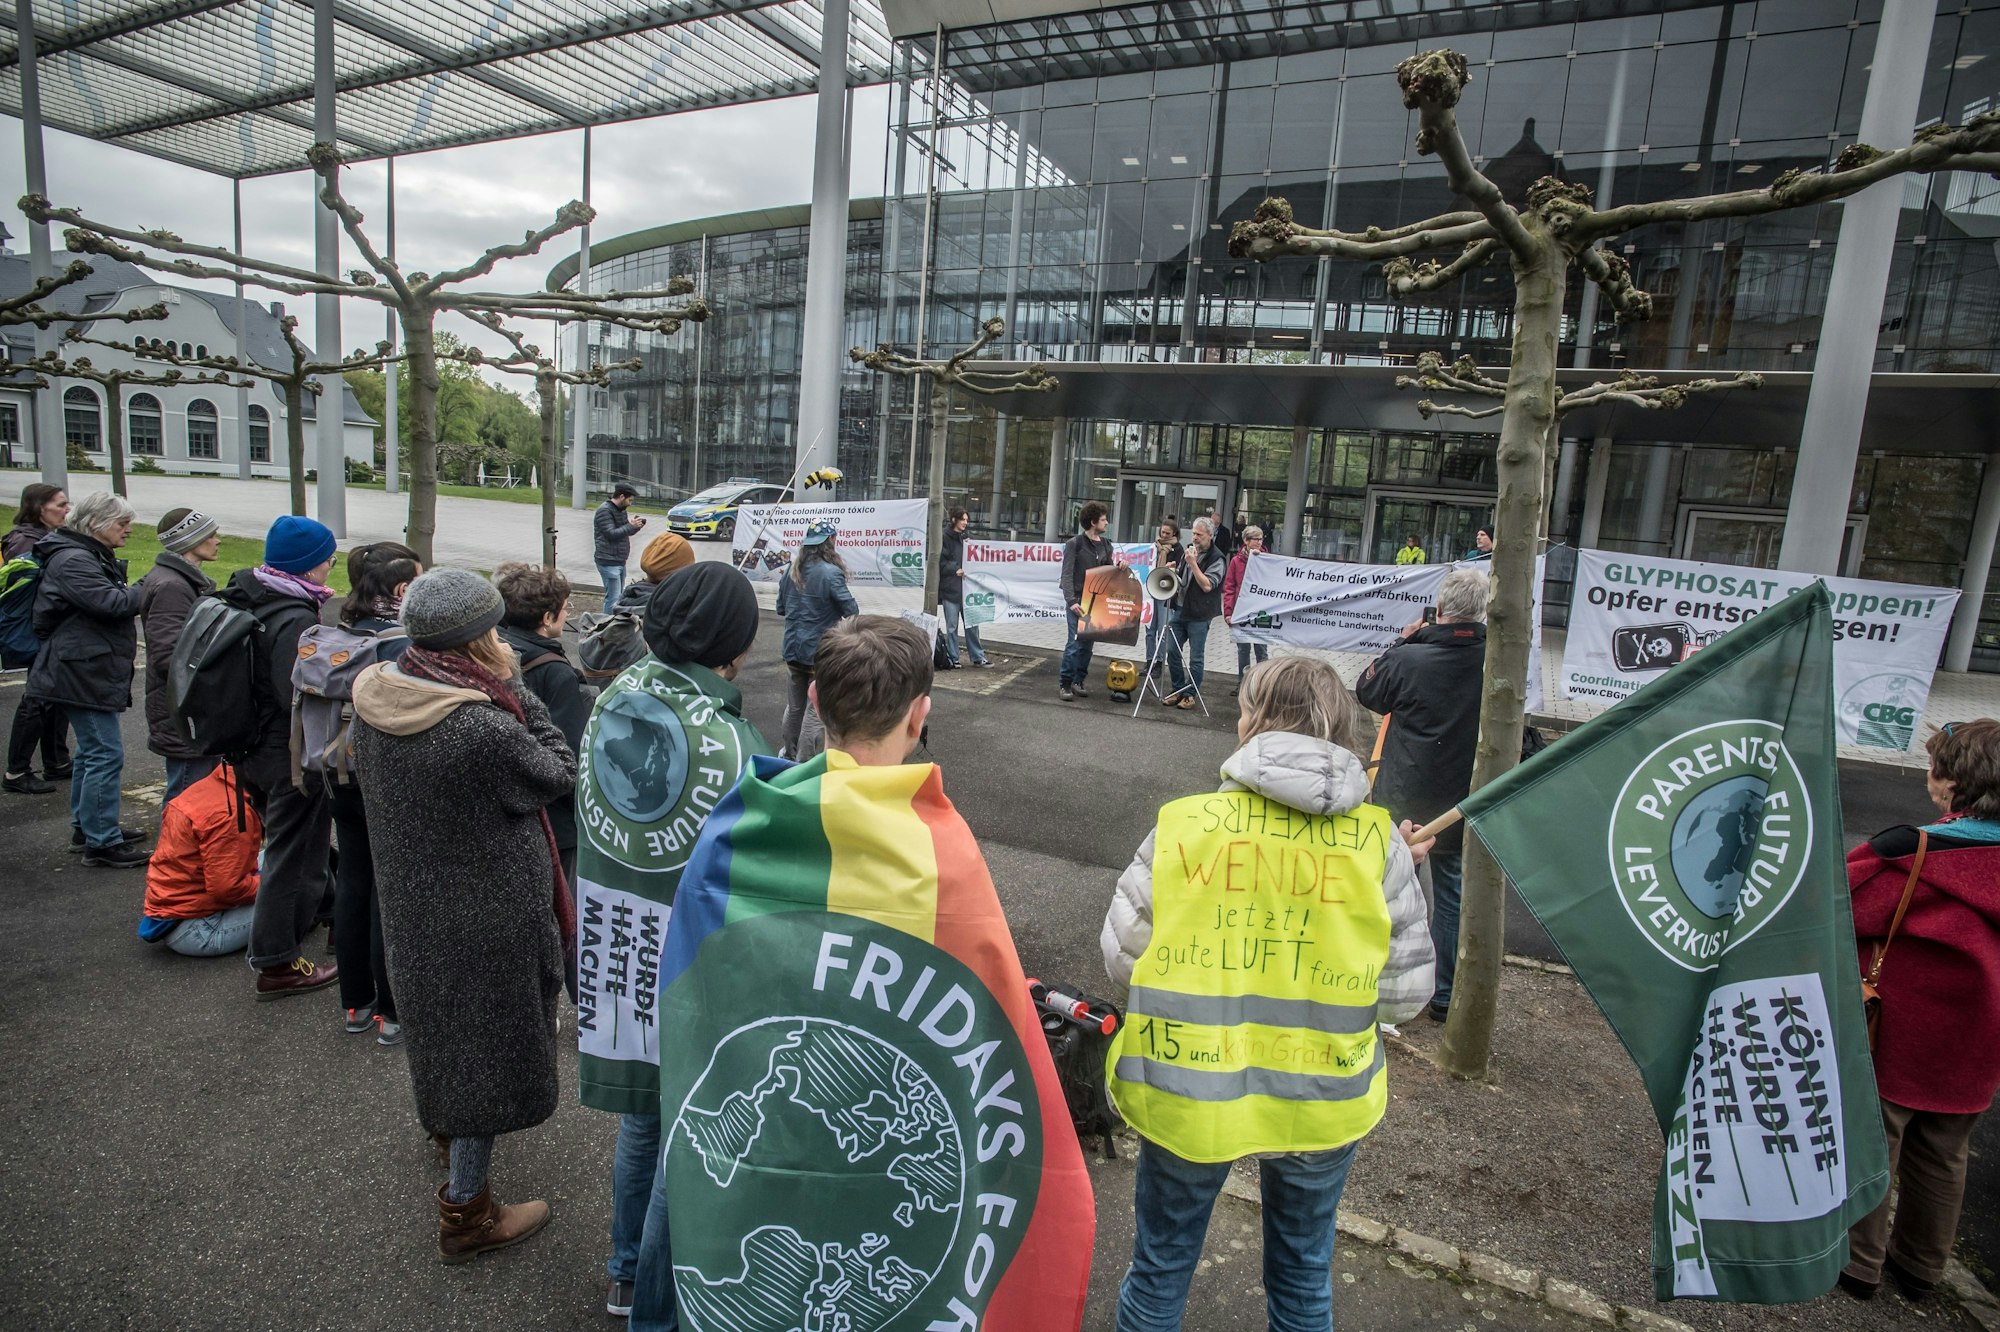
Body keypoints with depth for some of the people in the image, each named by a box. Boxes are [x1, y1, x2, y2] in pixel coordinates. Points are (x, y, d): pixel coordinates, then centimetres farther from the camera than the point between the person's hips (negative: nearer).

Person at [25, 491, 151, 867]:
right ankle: (102, 843, -5)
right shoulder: (73, 561, -17)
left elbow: (113, 600, 20)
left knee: (91, 751, 19)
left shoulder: (93, 556, 16)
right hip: (82, 674, -11)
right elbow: (111, 603, -25)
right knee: (105, 754, -9)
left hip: (90, 670, 11)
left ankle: (86, 827, 31)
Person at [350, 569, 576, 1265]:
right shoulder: (486, 730, -33)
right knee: (488, 1046, 10)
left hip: (409, 901, 8)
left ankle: (443, 1120, 60)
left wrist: (495, 691, -2)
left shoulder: (374, 696, -10)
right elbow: (558, 773, -16)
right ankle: (465, 1212, 26)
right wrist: (511, 685, -17)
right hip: (487, 916, -8)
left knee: (440, 1012, 32)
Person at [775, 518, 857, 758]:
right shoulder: (830, 573, -18)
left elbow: (781, 608, 12)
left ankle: (789, 752, 30)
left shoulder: (793, 570, 3)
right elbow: (852, 612, -18)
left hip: (793, 649, 6)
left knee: (795, 704, 19)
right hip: (820, 651, -6)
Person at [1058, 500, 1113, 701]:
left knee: (1088, 643, 8)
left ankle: (1079, 681, 17)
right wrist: (1071, 601, -22)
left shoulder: (1106, 545, 11)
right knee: (1076, 642, -8)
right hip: (1079, 601, -6)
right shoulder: (1074, 543, -6)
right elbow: (1067, 575, -11)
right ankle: (1064, 683, 2)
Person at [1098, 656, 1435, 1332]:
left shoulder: (1181, 824, -15)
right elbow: (1405, 993, -7)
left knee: (1161, 1267, 24)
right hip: (1322, 1105, 2)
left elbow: (1120, 957, -9)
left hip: (1185, 1096, -1)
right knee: (1303, 1275, 28)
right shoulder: (1379, 840, -11)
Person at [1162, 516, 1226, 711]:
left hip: (1199, 615, -7)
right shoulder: (1189, 550, 12)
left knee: (1196, 658, 2)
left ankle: (1190, 694, 11)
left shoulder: (1217, 559, -10)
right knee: (1173, 653, 8)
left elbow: (1207, 585, -21)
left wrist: (1193, 563, -21)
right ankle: (1178, 689, 21)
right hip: (1180, 609, 7)